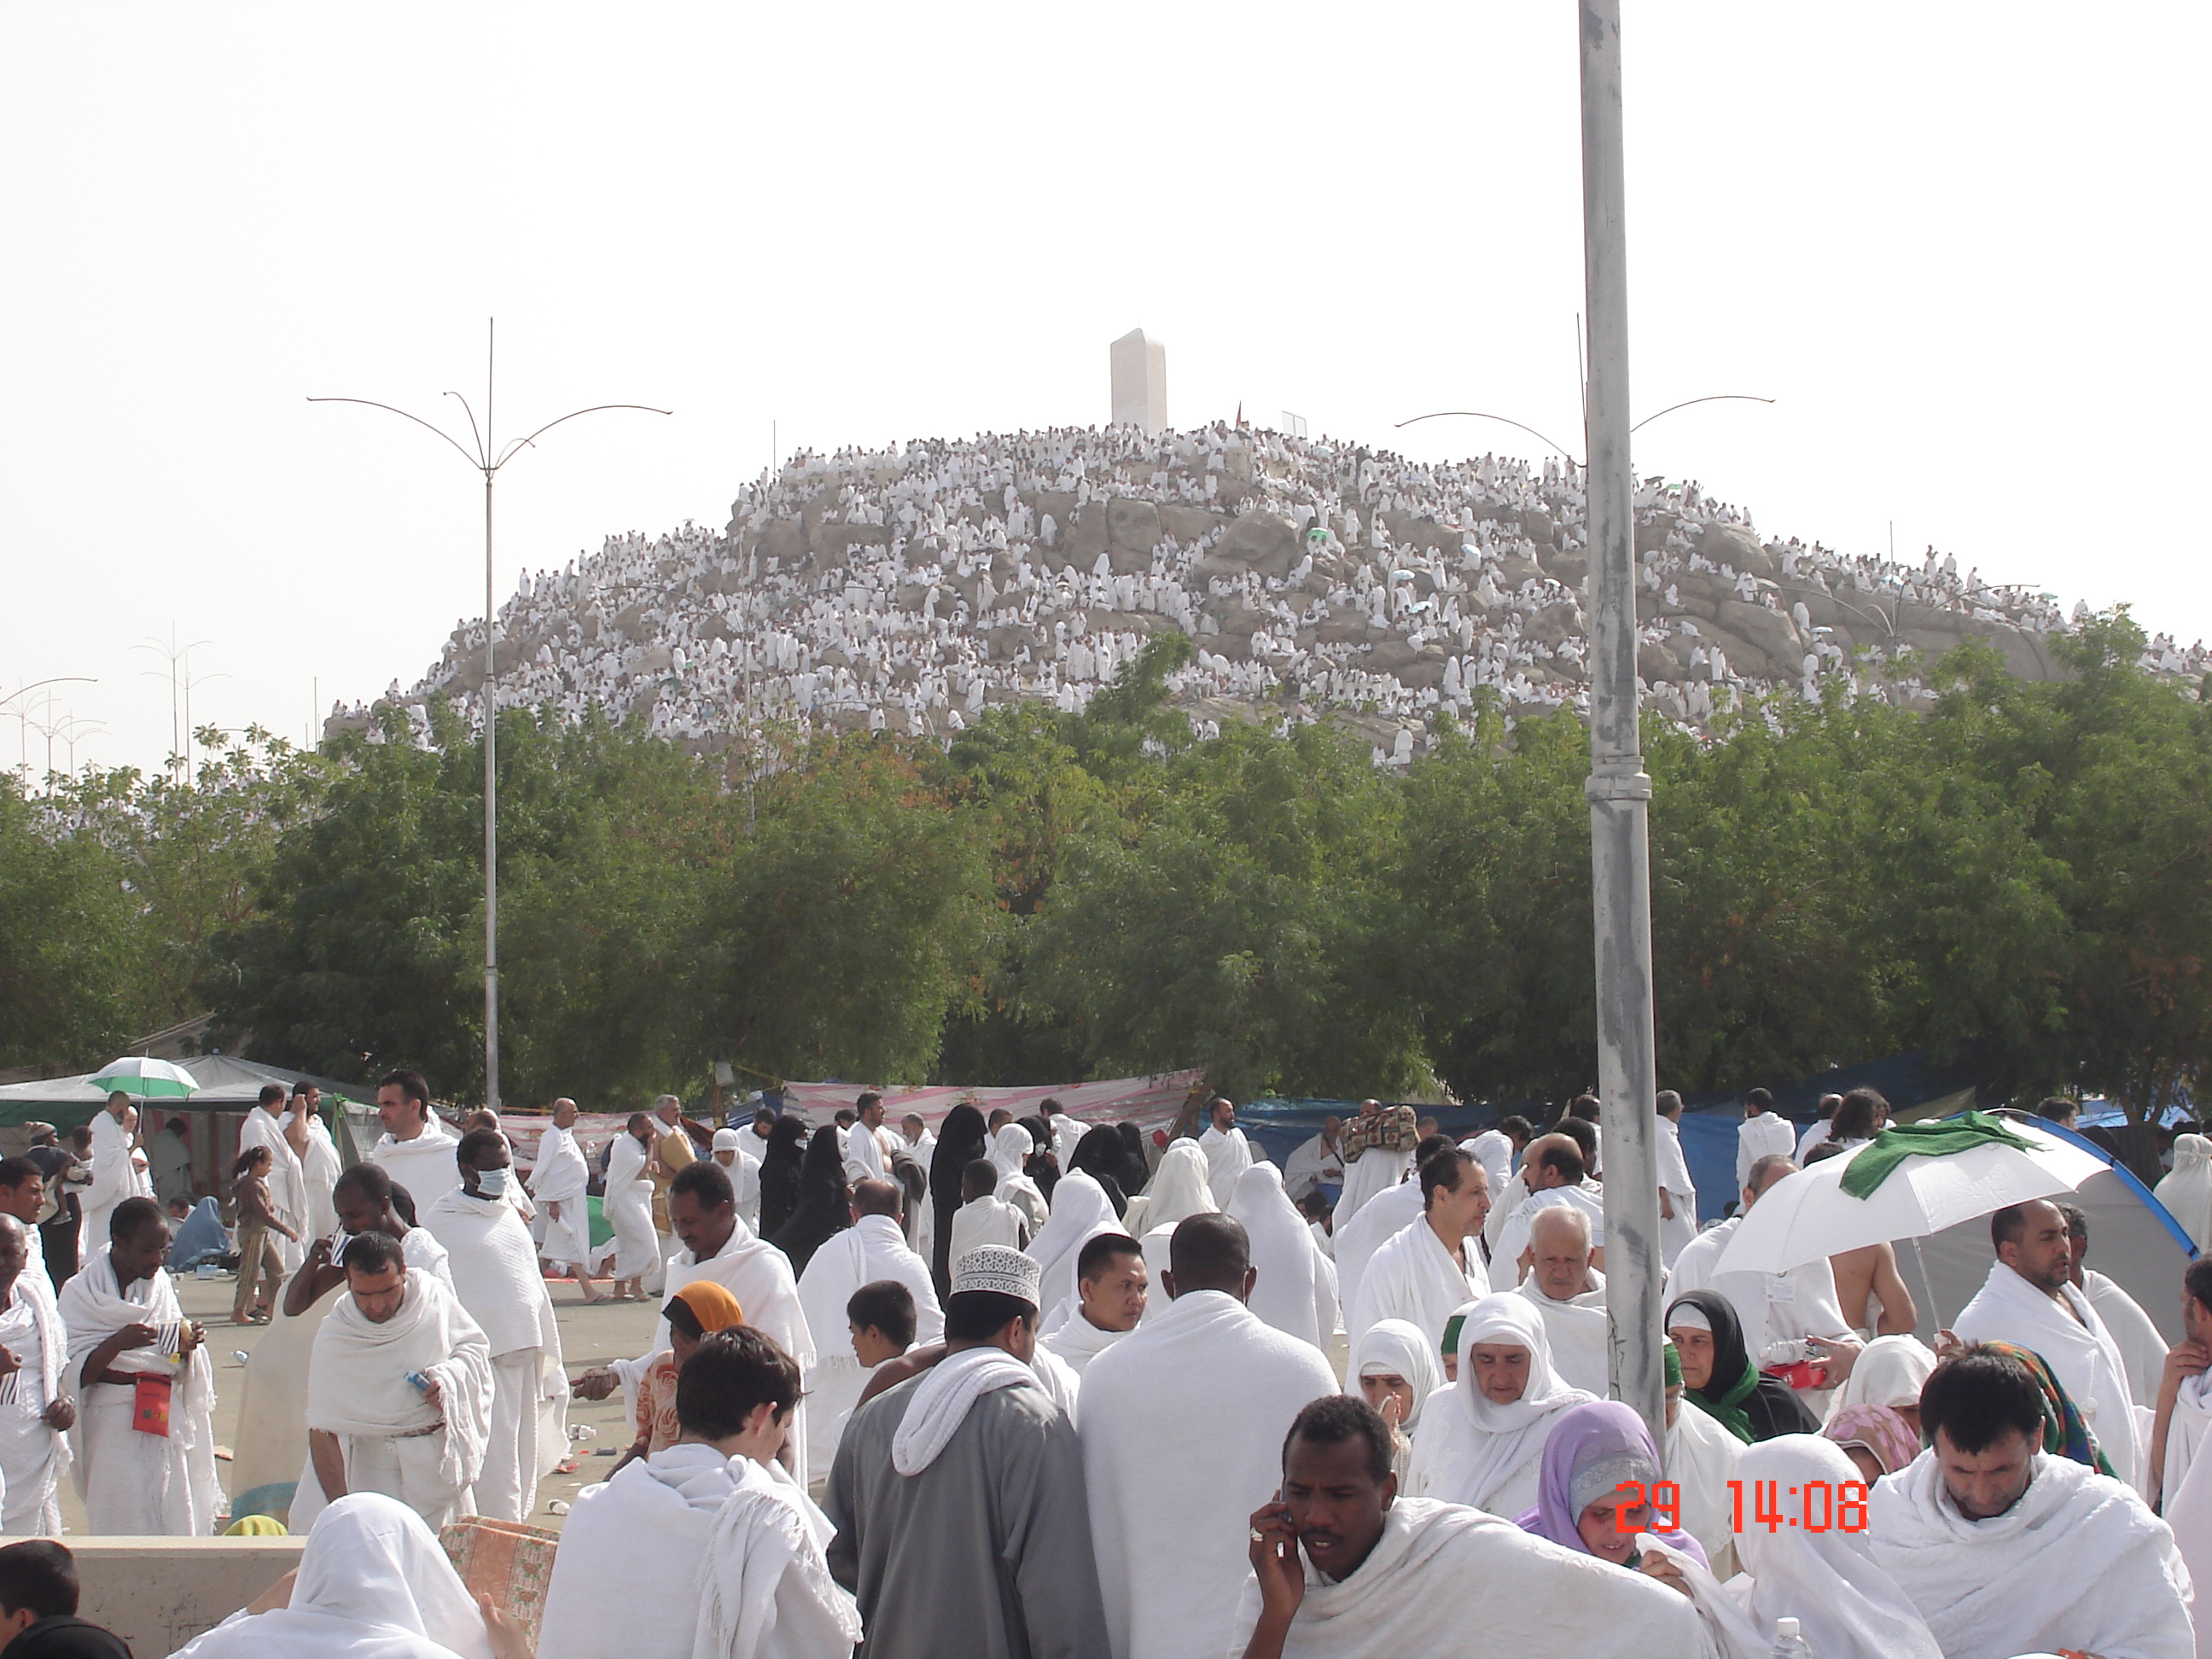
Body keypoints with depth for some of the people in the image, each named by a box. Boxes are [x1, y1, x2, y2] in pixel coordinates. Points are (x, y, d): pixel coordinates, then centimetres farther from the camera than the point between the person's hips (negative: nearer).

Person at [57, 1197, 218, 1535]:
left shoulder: (161, 1284, 10)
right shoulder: (82, 1292, -4)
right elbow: (75, 1374, -9)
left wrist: (186, 1347, -7)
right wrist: (118, 1343, -24)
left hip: (165, 1419, 4)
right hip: (115, 1427, -4)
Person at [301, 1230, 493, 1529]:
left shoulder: (433, 1295, -7)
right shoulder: (333, 1337, -14)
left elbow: (475, 1345, 9)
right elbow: (323, 1431, -15)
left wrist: (447, 1378, -14)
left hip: (441, 1461, 2)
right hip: (376, 1465, -2)